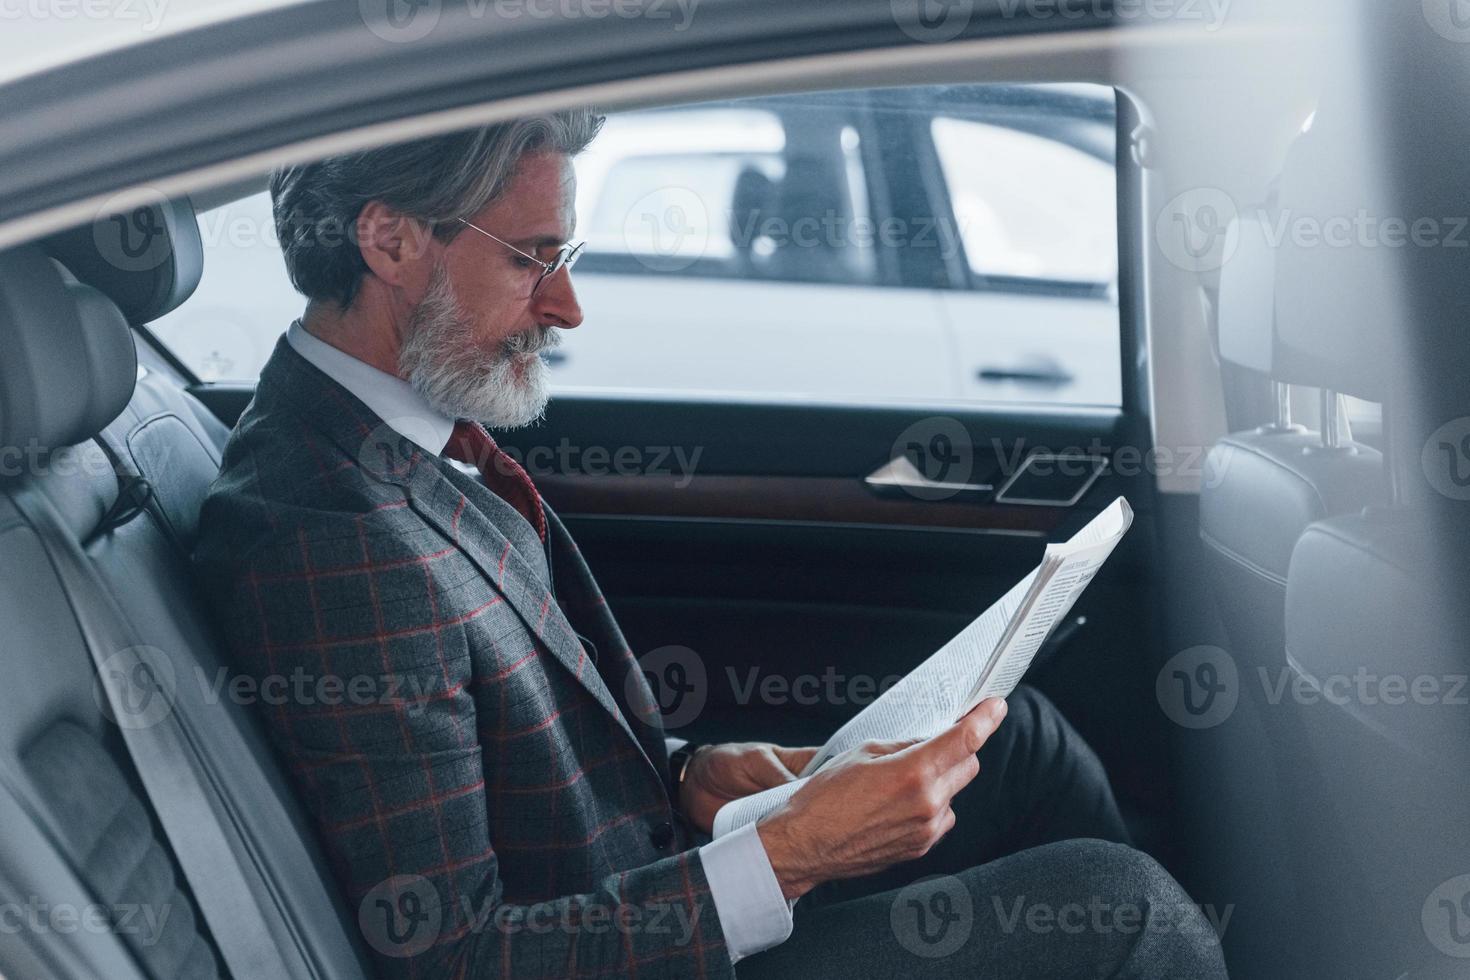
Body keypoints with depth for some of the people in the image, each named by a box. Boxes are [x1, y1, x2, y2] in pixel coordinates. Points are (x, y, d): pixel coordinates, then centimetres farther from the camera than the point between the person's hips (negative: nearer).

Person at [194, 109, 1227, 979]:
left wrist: (684, 772, -1)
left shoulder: (393, 431, 3)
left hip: (662, 871, 10)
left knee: (1017, 733, 12)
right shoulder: (328, 541, -28)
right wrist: (791, 855, -28)